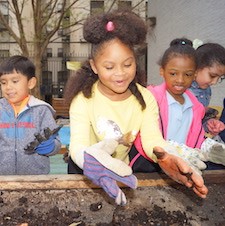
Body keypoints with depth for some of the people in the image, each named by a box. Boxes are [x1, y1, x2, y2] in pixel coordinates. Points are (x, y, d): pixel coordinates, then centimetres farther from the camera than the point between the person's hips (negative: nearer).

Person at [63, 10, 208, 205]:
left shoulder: (145, 98, -7)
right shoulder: (83, 99, -17)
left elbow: (152, 138, -18)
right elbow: (78, 145, -27)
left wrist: (166, 157, -42)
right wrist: (93, 164, -51)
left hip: (122, 170, 3)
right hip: (84, 171, -2)